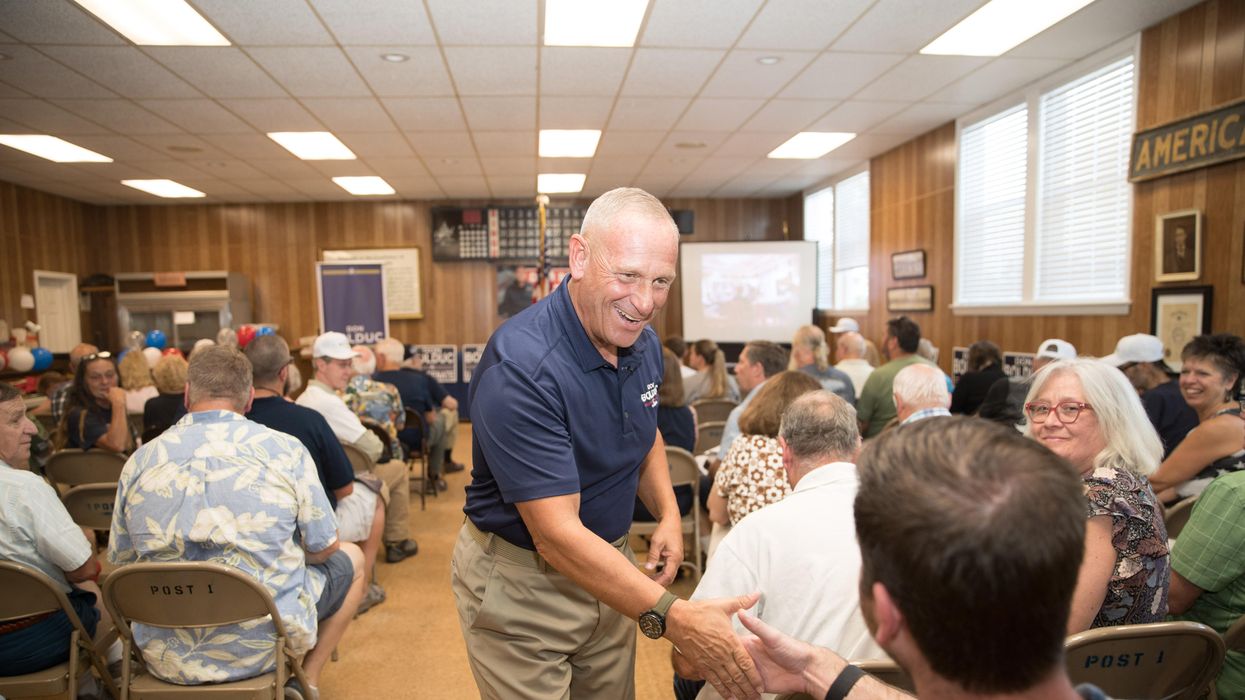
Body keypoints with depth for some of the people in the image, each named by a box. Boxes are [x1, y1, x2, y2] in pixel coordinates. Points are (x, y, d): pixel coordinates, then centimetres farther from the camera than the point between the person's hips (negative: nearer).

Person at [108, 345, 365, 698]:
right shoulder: (286, 450, -11)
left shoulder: (140, 460, -3)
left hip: (168, 657, 4)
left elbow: (120, 562, 7)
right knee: (352, 558, 22)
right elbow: (324, 548, -3)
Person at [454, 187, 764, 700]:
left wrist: (668, 513, -4)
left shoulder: (644, 344, -4)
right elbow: (555, 534, -31)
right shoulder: (520, 366, -30)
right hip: (520, 583, -6)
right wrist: (671, 617, -37)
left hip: (609, 565, 7)